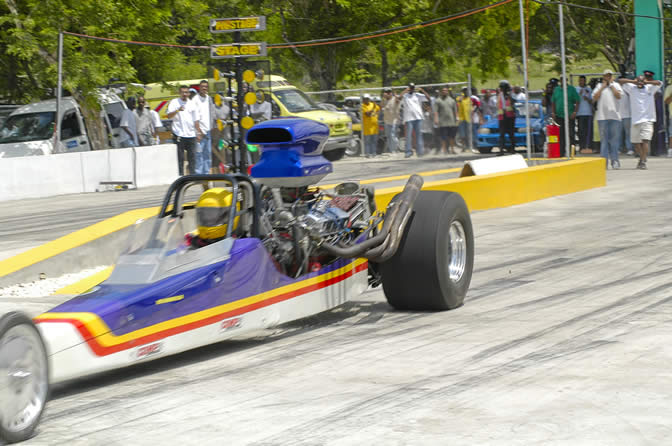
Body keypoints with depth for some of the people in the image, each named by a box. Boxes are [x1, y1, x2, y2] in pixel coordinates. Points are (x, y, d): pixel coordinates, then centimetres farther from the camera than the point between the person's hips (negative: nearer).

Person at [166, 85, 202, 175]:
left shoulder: (192, 104, 13)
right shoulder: (174, 102, 1)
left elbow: (196, 120, 16)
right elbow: (168, 116, -11)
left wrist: (198, 133, 11)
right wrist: (177, 110, -27)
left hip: (191, 134, 3)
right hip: (179, 134, -3)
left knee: (192, 157, 3)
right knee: (180, 157, -2)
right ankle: (180, 176, 2)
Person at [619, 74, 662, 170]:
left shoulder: (650, 88, 8)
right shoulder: (632, 88, 9)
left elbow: (659, 83, -7)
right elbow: (620, 81, 3)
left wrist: (646, 82, -15)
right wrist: (633, 81, -7)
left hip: (647, 120, -2)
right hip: (635, 120, 2)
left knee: (645, 140, -16)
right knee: (636, 142, 8)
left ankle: (643, 162, -18)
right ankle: (642, 158, 31)